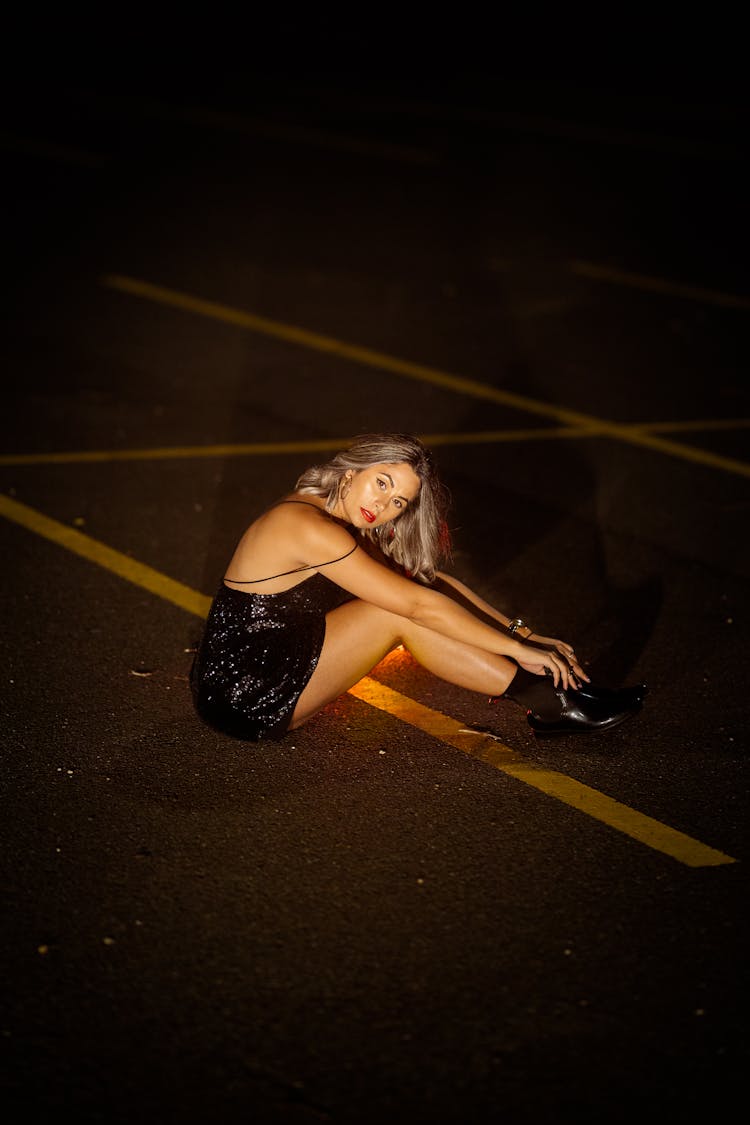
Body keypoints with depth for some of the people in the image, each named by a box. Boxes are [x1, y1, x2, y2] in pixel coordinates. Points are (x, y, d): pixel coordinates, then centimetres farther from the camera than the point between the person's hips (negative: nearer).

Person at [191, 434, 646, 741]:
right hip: (246, 701, -9)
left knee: (419, 580, -1)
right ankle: (548, 698, -11)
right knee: (399, 613, -17)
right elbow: (417, 604, -21)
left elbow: (432, 581, 9)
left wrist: (524, 634, 2)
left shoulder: (346, 524, 7)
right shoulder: (309, 527, -22)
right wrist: (519, 649, -17)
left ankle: (548, 695, -5)